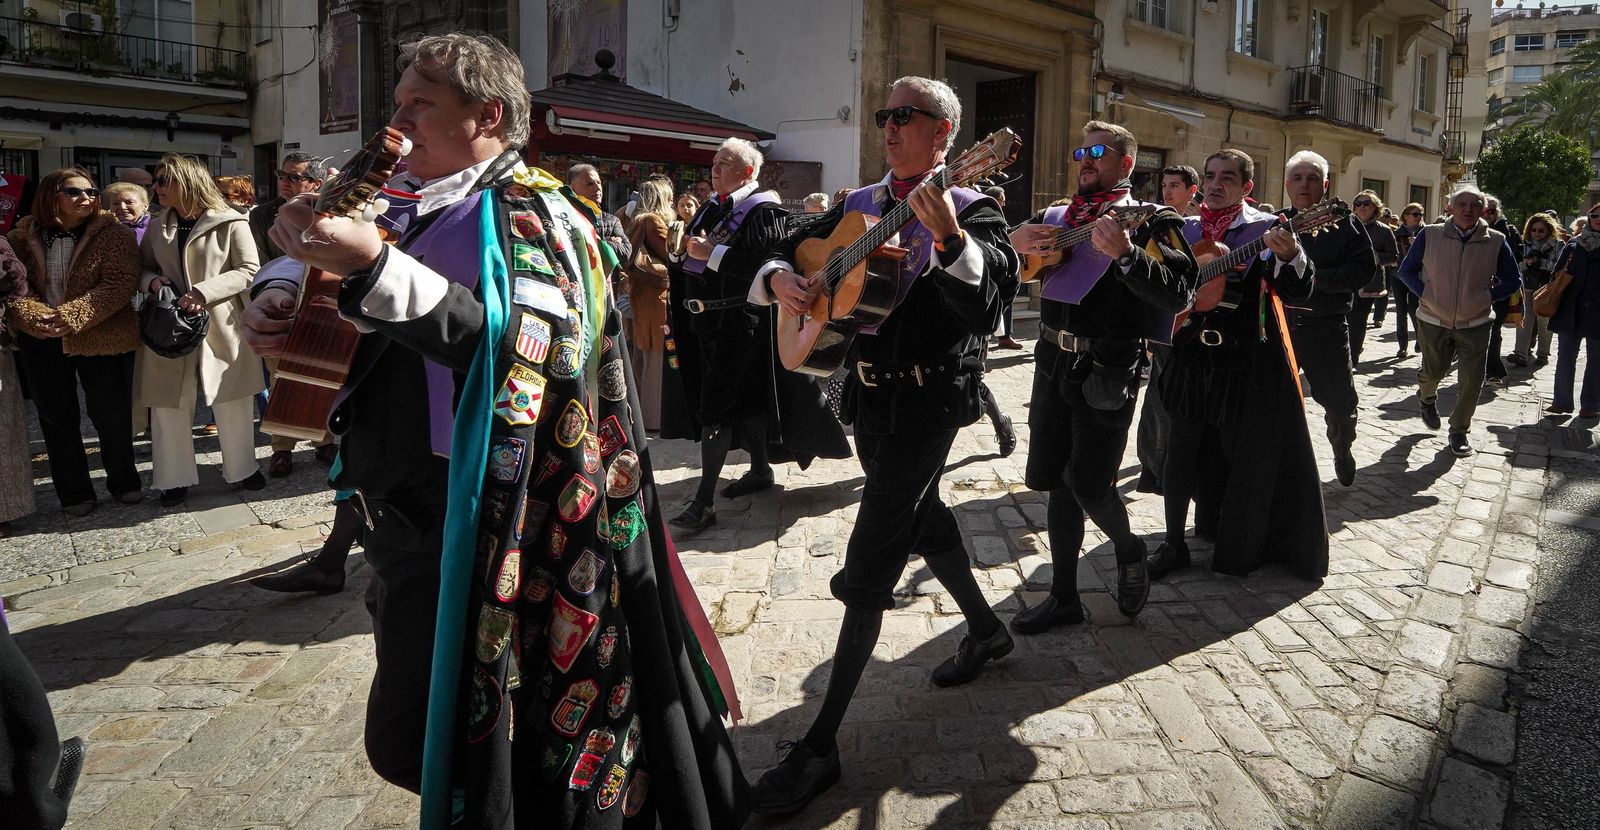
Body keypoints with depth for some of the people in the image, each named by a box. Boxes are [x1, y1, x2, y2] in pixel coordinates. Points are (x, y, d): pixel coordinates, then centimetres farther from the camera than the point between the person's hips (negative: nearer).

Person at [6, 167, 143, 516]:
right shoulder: (23, 238, 4)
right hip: (40, 342, 3)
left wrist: (72, 317, -22)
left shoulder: (113, 233, -5)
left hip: (101, 339, -3)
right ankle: (74, 491, 23)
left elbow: (120, 282, -15)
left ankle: (123, 480, 26)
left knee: (112, 414, 6)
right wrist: (31, 317, -18)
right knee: (57, 418, 10)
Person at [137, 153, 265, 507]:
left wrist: (204, 292, -19)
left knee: (232, 402, 6)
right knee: (169, 405, 7)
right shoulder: (157, 226, 11)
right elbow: (142, 266, 18)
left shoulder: (230, 223, -6)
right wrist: (152, 281, -6)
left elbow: (249, 271, -9)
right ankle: (175, 478, 19)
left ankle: (241, 468, 24)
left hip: (222, 325, -4)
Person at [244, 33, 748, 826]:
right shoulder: (406, 205, 13)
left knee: (411, 744, -3)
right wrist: (280, 293, 4)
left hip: (462, 526, -8)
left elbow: (521, 349, -26)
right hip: (402, 514, 8)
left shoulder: (530, 214, -9)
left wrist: (374, 266, -31)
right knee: (406, 740, 21)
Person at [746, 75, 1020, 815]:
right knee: (922, 517, 23)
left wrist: (949, 238, -40)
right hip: (870, 393, 7)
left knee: (869, 559, -10)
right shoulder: (858, 204, 10)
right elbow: (786, 252, 14)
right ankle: (985, 629, 49)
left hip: (928, 398, -7)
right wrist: (780, 279, -9)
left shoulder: (973, 210, -9)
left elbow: (987, 308, -24)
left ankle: (822, 744, -4)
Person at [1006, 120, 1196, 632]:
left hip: (1106, 373, -6)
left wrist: (1124, 253, -30)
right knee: (1056, 479, 8)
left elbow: (1179, 293, -18)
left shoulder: (1151, 222, -4)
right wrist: (1014, 242, -5)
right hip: (1053, 361, 6)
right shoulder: (1056, 216, 14)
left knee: (1088, 483, -6)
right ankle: (1064, 597, 20)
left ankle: (1128, 549, 28)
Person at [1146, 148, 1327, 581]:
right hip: (1192, 356, 4)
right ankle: (1174, 543, 19)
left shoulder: (1264, 229, -5)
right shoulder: (1184, 230, 9)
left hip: (1250, 363, -3)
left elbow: (1298, 292, -17)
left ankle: (1240, 547, 23)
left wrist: (1288, 255, -38)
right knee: (1180, 454, 5)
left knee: (1248, 459, 4)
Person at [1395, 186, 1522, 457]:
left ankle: (1459, 430, 17)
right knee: (1433, 372, 13)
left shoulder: (1496, 242, -5)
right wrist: (1424, 294, -8)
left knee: (1471, 381, -2)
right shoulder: (1429, 236, -8)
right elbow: (1406, 270, 3)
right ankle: (1427, 397, 49)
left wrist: (1487, 297, -5)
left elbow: (1513, 280, 6)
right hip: (1434, 320, 0)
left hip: (1476, 324, 1)